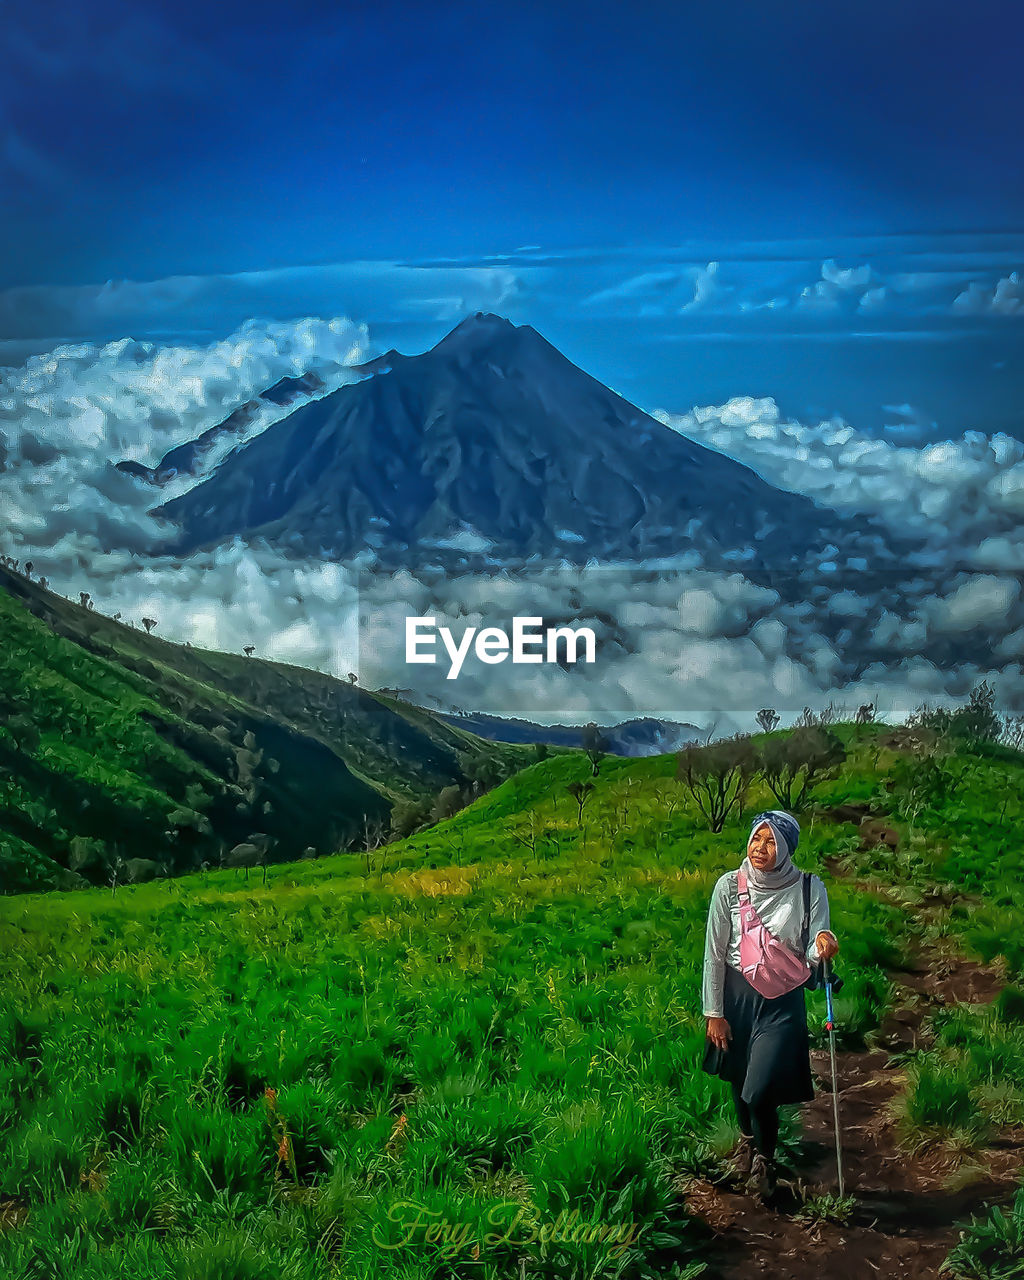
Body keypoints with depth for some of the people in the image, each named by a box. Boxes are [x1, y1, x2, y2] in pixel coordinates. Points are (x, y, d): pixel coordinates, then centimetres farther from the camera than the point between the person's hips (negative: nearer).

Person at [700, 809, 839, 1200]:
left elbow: (811, 954, -14)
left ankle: (765, 1159, 23)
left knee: (760, 1091, -8)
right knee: (738, 1077, 19)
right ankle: (747, 1139, 51)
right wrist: (714, 1013, -4)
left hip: (782, 999, -2)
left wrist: (822, 946, -37)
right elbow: (714, 952, -5)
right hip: (735, 992, 2)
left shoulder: (808, 888, -14)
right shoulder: (729, 885, -12)